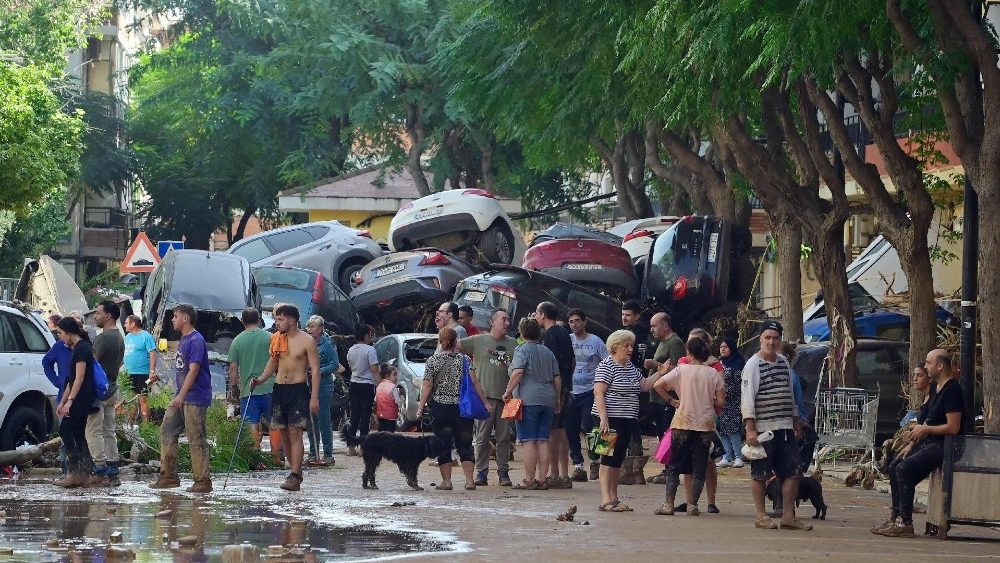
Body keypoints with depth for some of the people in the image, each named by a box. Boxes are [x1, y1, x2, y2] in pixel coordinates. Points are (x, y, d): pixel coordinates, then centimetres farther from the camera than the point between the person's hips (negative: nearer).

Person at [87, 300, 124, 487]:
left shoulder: (104, 337, -16)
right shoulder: (119, 337, 15)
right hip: (112, 390, 10)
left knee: (93, 431, -8)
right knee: (109, 432, 11)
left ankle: (101, 472, -13)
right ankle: (112, 473, 10)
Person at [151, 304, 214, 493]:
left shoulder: (196, 341, -14)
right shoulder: (184, 339, 16)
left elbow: (193, 370, -21)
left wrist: (181, 395, -26)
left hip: (195, 398, -10)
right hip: (181, 398, 10)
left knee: (196, 439, -7)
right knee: (167, 432, 7)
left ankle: (203, 481, -3)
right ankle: (169, 476, 12)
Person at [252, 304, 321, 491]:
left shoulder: (306, 341, -7)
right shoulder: (277, 339, 9)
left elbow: (315, 370, -8)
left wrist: (314, 397, -14)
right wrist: (260, 379, 4)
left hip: (298, 389, -6)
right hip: (279, 389, 6)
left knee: (295, 433, -12)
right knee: (284, 433, 7)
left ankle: (295, 477, -15)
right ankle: (296, 471, 20)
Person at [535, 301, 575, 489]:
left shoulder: (549, 335, -12)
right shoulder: (564, 333, 17)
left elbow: (552, 362, -20)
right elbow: (573, 361, 23)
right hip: (565, 387, 9)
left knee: (551, 431, -7)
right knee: (560, 430, 12)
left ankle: (553, 475, -8)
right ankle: (564, 475, 13)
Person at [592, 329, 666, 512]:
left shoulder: (630, 366, 17)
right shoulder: (606, 365, -10)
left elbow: (644, 385, 21)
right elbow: (598, 393, -16)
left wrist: (659, 373, 6)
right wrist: (603, 419, -23)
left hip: (628, 420, 8)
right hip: (611, 419, -8)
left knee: (618, 460, 10)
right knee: (609, 459, -9)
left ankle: (614, 500, 13)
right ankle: (606, 500, -10)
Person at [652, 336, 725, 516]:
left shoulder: (681, 370, -4)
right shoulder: (714, 374, -1)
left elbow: (658, 385, -9)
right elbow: (720, 402, -2)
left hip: (683, 422, -1)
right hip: (706, 425, 1)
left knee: (674, 466, 6)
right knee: (699, 468, 7)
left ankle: (668, 504, 1)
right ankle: (692, 505, 3)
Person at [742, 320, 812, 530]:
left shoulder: (784, 362, 14)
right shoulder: (753, 365, -6)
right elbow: (747, 398, -11)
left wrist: (796, 422, 21)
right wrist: (750, 429, -17)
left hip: (785, 428, 7)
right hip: (762, 428, -6)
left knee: (792, 472, 3)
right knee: (760, 474, 1)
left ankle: (788, 516, 9)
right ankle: (761, 516, 9)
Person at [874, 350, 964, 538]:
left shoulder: (952, 390, -16)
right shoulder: (939, 388, 16)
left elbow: (953, 428, -23)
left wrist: (925, 429, -11)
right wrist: (911, 444, 12)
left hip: (944, 445, -11)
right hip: (930, 443, 11)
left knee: (904, 469, -22)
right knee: (894, 468, 6)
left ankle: (905, 524, -21)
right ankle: (894, 519, 7)